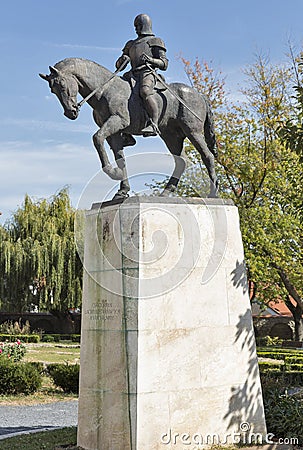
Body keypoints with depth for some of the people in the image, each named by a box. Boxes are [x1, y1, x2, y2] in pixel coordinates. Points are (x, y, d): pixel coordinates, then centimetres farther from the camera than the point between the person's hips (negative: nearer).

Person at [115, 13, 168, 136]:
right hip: (133, 75, 7)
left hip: (147, 72, -7)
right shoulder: (131, 44, 32)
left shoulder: (155, 42, 17)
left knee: (145, 92, -38)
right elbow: (118, 66, 28)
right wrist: (123, 60, 4)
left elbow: (164, 64, 5)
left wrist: (150, 60, -14)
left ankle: (154, 124, -46)